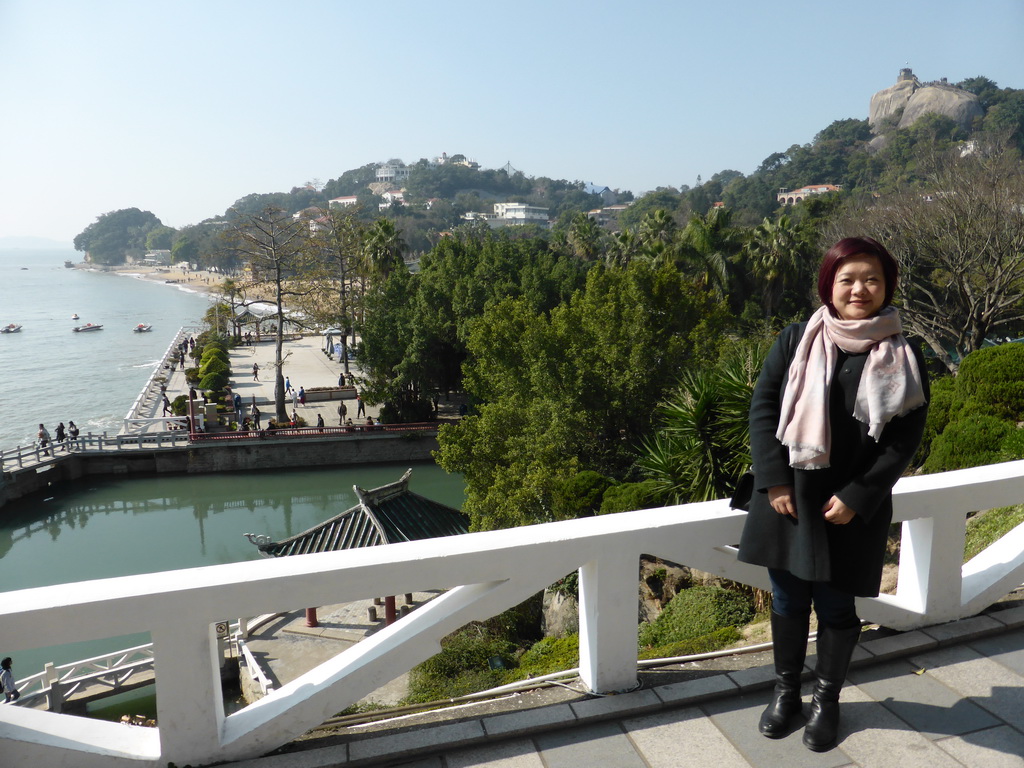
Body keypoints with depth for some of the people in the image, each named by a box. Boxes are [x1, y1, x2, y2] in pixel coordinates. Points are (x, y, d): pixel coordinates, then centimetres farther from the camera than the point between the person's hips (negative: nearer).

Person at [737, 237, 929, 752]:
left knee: (836, 607, 12)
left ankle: (827, 699, 35)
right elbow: (763, 407, -3)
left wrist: (856, 498, -12)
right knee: (788, 599, 14)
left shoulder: (903, 359, -4)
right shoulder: (795, 341, -2)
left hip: (853, 509, -1)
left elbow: (904, 441, -5)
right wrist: (774, 481, -11)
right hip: (788, 498, 1)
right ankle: (785, 690, 35)